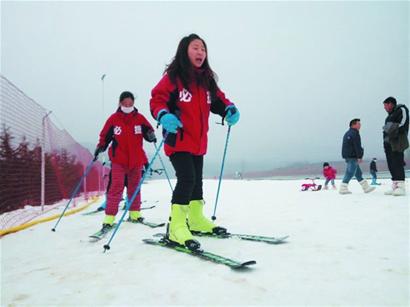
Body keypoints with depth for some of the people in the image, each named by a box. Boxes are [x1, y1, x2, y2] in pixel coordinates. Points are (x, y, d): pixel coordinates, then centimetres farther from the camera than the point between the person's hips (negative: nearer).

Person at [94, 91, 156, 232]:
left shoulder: (140, 118, 3)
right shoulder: (113, 119, 0)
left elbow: (148, 131, 9)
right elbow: (105, 136, 6)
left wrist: (151, 135, -13)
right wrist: (100, 147, -10)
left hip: (136, 160, 3)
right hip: (118, 160, -2)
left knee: (134, 187, 13)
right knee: (116, 187, -11)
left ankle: (134, 213, 27)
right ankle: (109, 218, -7)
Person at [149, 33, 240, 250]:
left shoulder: (206, 79, 10)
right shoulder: (173, 76, -8)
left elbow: (217, 98, 15)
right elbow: (157, 99, -12)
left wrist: (229, 110, -5)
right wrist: (164, 116, -31)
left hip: (198, 141, 7)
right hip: (178, 140, -7)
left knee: (197, 181, 17)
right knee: (186, 179, -18)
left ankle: (196, 219, 34)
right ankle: (176, 227, -6)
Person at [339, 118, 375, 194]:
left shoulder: (348, 134, 20)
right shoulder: (355, 133, -12)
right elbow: (357, 146, -17)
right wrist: (359, 157, -16)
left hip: (347, 156, 11)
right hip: (352, 157, -11)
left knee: (358, 173, 13)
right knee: (350, 173, -8)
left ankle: (366, 187, 19)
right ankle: (343, 189, -7)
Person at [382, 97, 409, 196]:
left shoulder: (401, 109, 3)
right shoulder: (390, 115, 26)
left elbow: (403, 123, -10)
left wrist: (396, 132, -18)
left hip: (396, 142, -8)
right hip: (388, 142, 8)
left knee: (397, 164, -13)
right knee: (391, 165, 4)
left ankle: (401, 187, -13)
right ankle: (395, 187, 6)